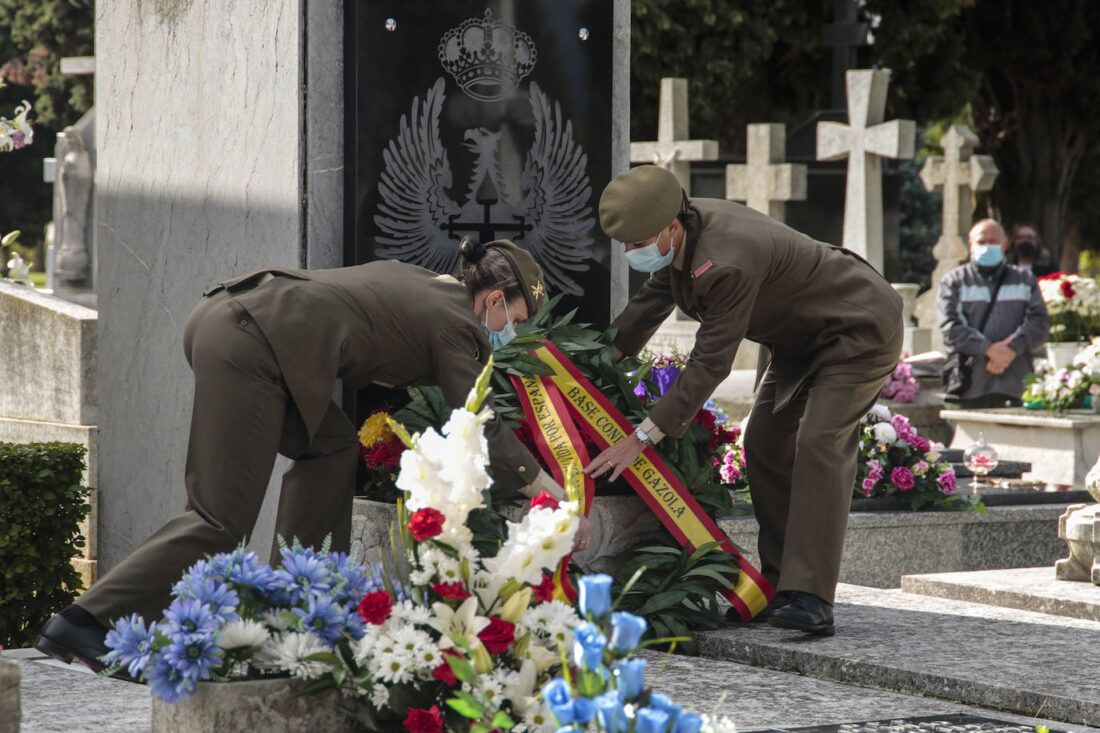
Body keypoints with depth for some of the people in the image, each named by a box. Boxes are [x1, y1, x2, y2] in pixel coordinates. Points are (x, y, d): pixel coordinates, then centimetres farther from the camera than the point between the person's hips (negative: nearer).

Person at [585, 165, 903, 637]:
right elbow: (651, 301, 12)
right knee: (764, 444, 6)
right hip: (804, 338, 11)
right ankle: (779, 585, 11)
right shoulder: (681, 232, -8)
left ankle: (810, 599, -30)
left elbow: (711, 363, -35)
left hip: (860, 330, -11)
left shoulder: (727, 264, -38)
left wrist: (641, 438, -33)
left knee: (819, 446, -23)